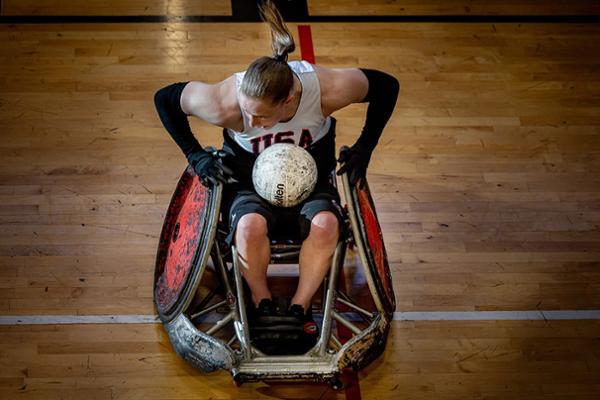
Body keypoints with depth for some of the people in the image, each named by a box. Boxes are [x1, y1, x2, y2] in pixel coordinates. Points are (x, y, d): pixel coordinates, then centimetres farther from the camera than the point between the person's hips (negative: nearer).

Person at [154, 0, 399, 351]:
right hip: (252, 182, -1)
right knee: (250, 226, -36)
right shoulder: (226, 104, -30)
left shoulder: (327, 90, -29)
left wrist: (364, 150, -11)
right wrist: (196, 155, -14)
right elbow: (164, 98, -11)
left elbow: (387, 86, -10)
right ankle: (263, 306, -13)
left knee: (325, 224, -33)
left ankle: (300, 309, -17)